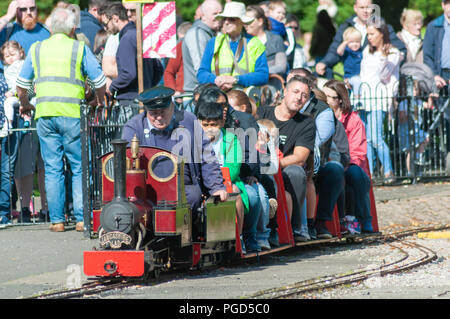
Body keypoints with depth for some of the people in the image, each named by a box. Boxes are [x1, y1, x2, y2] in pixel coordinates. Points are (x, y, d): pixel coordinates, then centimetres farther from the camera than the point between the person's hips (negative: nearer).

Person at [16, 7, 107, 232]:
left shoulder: (37, 49, 12)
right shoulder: (79, 49, 3)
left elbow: (22, 84, 17)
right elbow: (99, 80, 4)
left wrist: (24, 104, 36)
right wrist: (100, 103, 23)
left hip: (45, 114, 3)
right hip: (72, 113, -3)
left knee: (52, 169, 6)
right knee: (80, 167, 3)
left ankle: (56, 220, 3)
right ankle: (81, 218, -2)